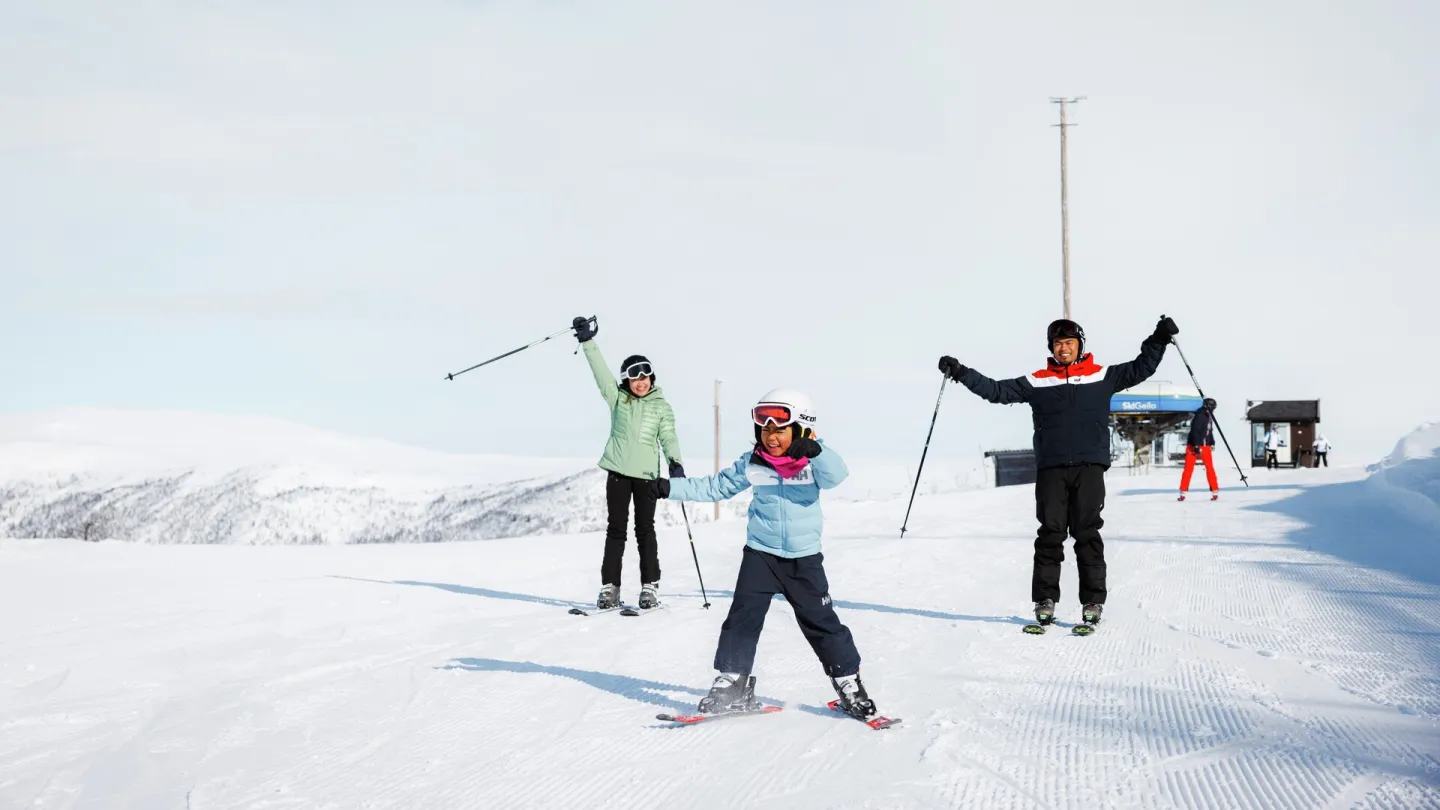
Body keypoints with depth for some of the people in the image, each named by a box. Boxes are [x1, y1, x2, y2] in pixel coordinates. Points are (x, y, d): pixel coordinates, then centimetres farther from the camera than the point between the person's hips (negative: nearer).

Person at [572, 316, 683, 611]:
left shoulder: (661, 406, 5)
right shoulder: (617, 398, 5)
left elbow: (668, 437, 0)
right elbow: (601, 370, -4)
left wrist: (675, 463, -16)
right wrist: (588, 341, -14)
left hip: (647, 474, 0)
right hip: (618, 472, 0)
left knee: (645, 529, 4)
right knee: (616, 529, 2)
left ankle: (650, 587, 8)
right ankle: (609, 587, 3)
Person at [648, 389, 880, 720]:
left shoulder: (813, 461, -7)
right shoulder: (752, 464, -2)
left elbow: (836, 475, -26)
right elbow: (716, 487, 5)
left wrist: (815, 449, -40)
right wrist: (672, 488, 1)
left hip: (804, 557, -2)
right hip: (761, 553, 2)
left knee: (821, 621, 2)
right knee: (743, 615, -5)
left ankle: (849, 682, 15)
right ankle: (732, 683, 3)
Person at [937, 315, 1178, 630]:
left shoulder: (1102, 377, 11)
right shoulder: (1036, 383, 10)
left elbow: (1140, 369, 13)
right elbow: (997, 391, 10)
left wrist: (1160, 339, 3)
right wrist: (961, 373, 3)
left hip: (1089, 467, 0)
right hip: (1050, 468, 1)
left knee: (1087, 533, -1)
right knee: (1050, 534, 0)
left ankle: (1093, 602, 2)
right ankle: (1045, 601, 4)